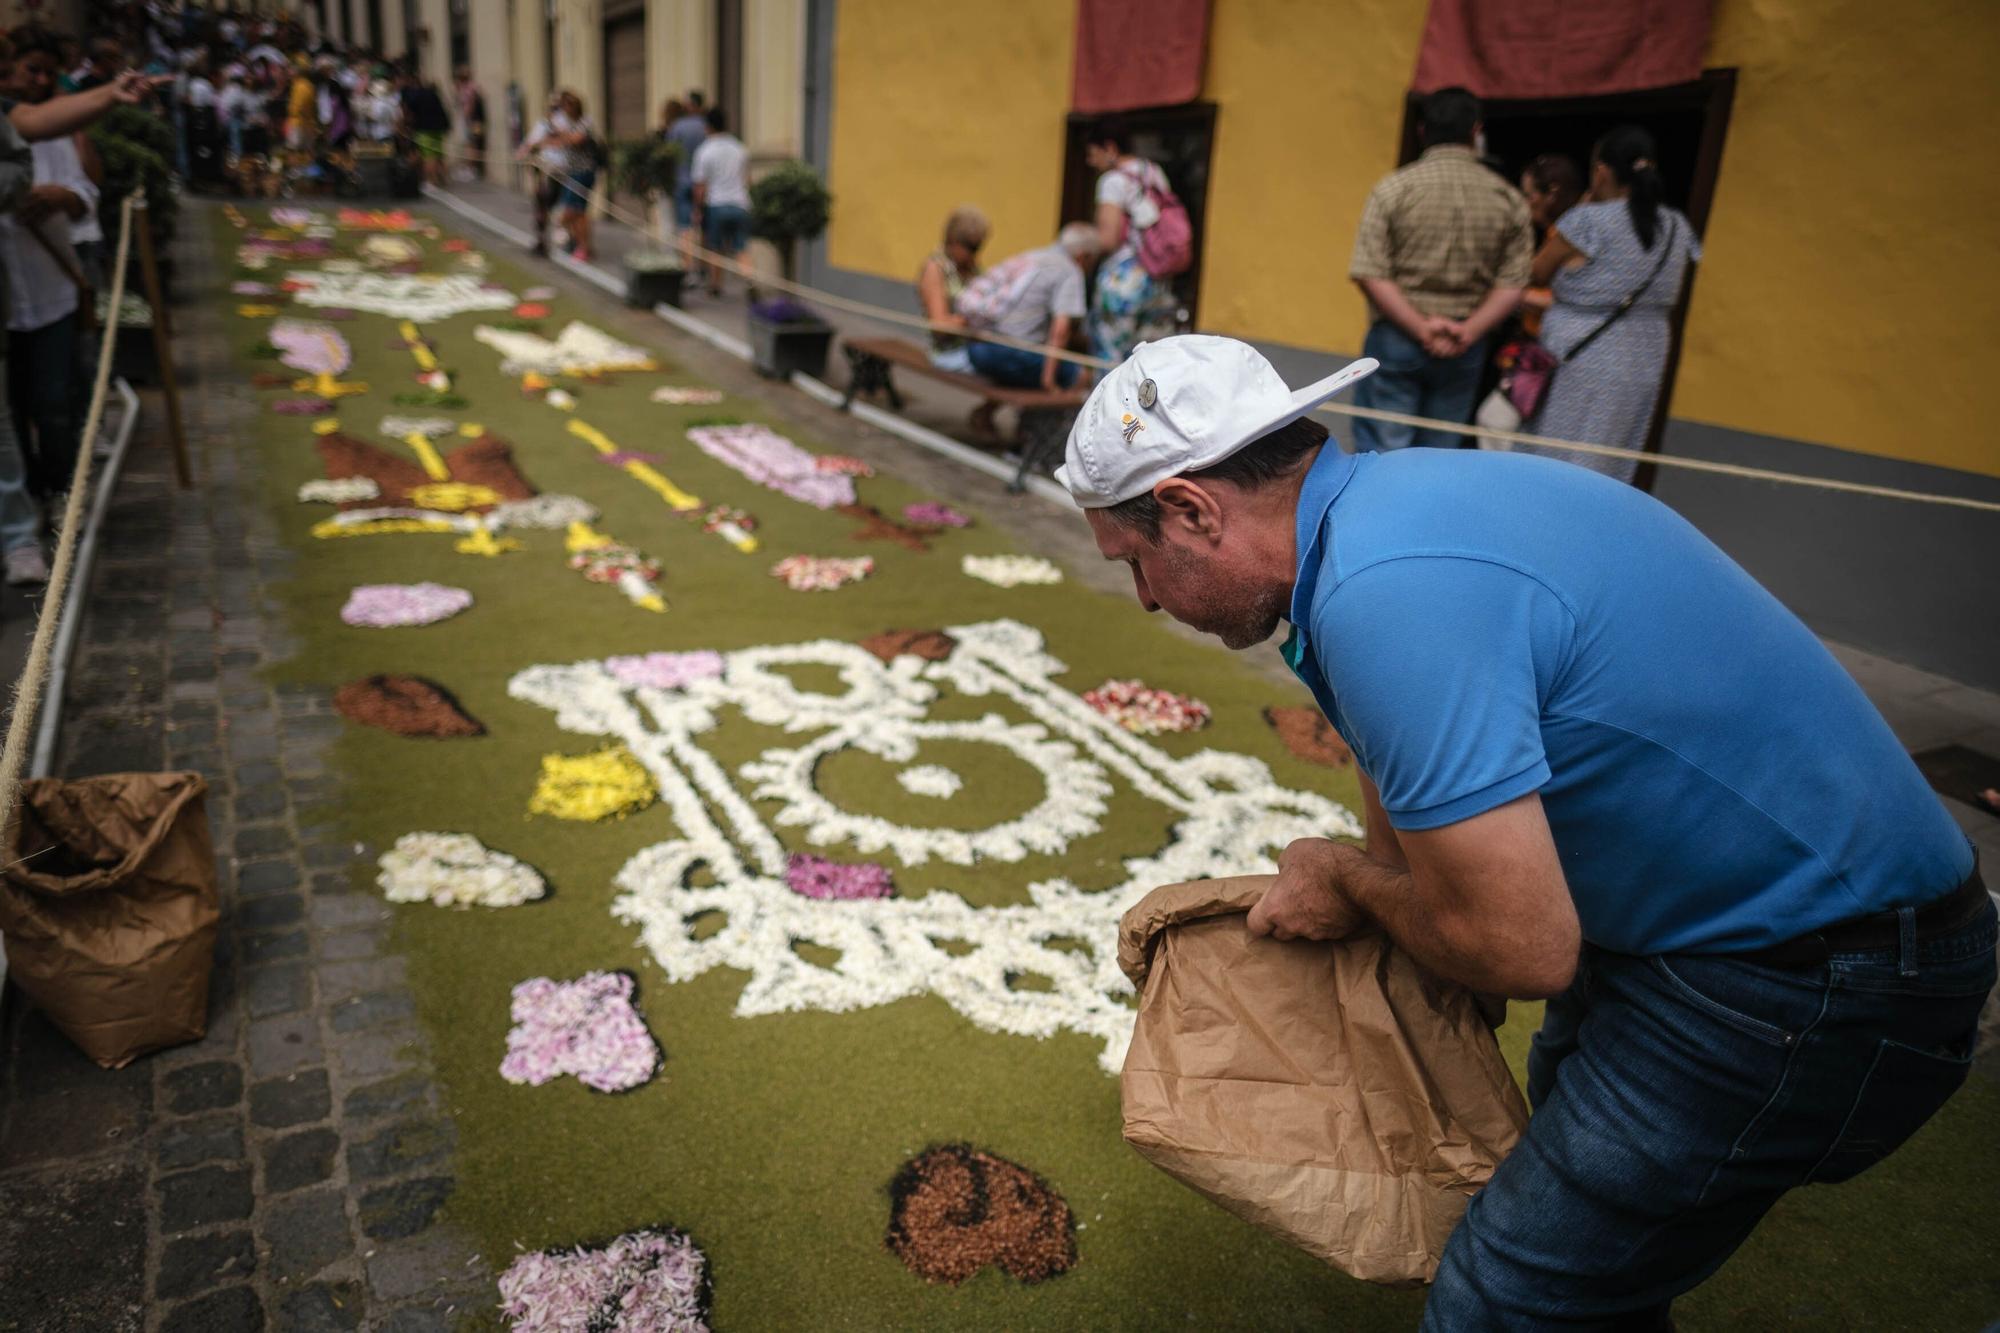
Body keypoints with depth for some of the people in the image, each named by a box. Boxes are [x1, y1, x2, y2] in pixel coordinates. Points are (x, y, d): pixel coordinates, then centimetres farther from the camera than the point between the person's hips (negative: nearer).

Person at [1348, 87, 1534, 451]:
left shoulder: (1394, 188, -5)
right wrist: (1468, 331, -8)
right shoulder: (1508, 199, 2)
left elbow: (1370, 274, -13)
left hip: (1396, 338, -2)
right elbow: (1512, 286, -4)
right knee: (1440, 455, 11)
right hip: (1465, 349, 3)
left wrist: (1421, 326, -13)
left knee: (1381, 451, 2)